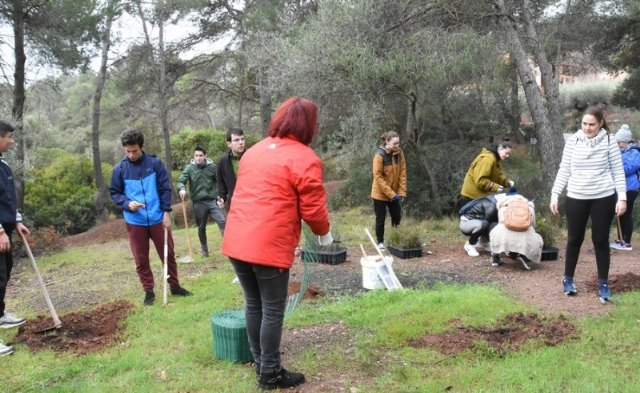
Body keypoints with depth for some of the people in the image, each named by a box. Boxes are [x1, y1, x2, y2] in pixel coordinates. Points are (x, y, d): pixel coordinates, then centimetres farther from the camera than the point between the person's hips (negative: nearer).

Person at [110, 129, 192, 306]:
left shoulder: (155, 163, -4)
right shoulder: (119, 169, -3)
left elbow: (165, 188, -1)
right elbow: (114, 193, 5)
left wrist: (166, 212, -5)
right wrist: (127, 203, -14)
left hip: (158, 219, 0)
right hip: (135, 222, 0)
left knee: (168, 254, 10)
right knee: (141, 259, 8)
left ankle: (175, 286, 26)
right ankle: (149, 291, 23)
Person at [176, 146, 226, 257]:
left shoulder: (213, 166, -2)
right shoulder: (189, 168, -4)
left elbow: (219, 181, 6)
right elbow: (180, 181, -9)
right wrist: (182, 188, -31)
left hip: (212, 200, 0)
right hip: (198, 203, 0)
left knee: (222, 221, -13)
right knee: (201, 228, 10)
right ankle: (204, 249, 26)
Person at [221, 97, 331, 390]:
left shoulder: (254, 151, 15)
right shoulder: (304, 158, -7)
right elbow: (313, 209, -6)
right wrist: (324, 233, 14)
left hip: (237, 242, 7)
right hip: (269, 247, -7)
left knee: (253, 305, 18)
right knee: (273, 311, 5)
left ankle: (260, 361, 32)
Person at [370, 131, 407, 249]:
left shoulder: (399, 153, -5)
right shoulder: (379, 155, -20)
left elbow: (402, 173, -1)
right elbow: (378, 177, -21)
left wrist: (402, 192, -9)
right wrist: (390, 193, -23)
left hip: (394, 193, 5)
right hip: (380, 193, -5)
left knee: (397, 217, 11)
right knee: (381, 218, 4)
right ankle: (380, 242, 18)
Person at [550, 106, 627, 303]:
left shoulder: (609, 141, -4)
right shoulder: (572, 141, 0)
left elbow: (618, 171, 0)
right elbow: (564, 170, 4)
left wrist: (622, 197, -7)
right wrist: (555, 194, -2)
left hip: (603, 198, -1)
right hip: (576, 198, 1)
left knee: (601, 241, 5)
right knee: (574, 239, 9)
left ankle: (603, 283, 18)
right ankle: (568, 279, 24)